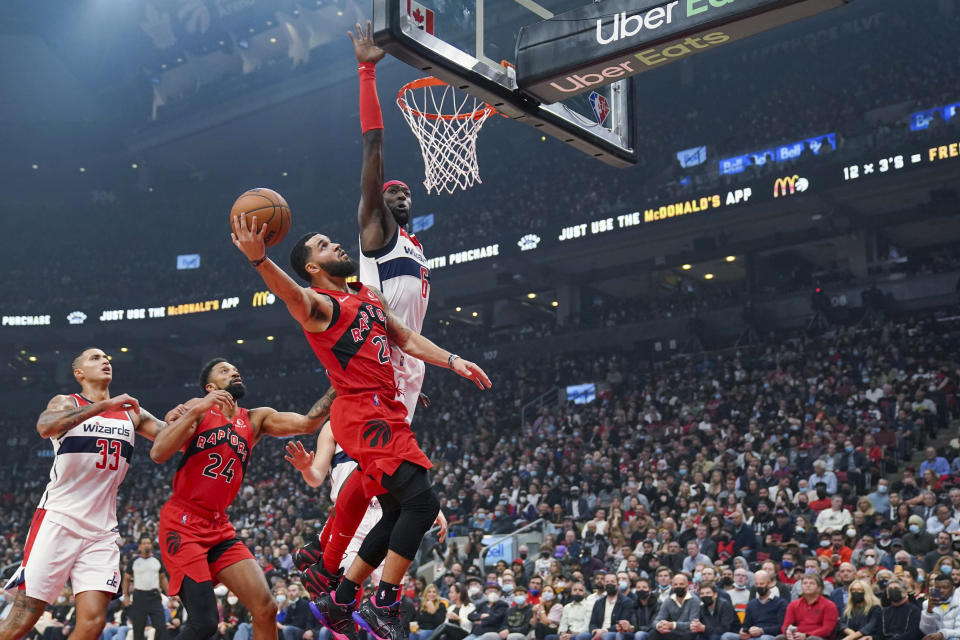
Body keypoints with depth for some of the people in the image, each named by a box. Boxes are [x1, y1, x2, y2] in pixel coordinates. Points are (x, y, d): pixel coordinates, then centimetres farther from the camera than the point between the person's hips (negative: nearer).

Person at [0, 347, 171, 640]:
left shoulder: (131, 413, 15)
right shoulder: (66, 403, 2)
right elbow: (45, 426, -21)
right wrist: (104, 405, -29)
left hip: (102, 531, 4)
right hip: (58, 521, -4)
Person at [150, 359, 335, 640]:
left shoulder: (255, 420, 11)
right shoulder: (198, 409, -3)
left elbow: (307, 423, -3)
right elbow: (158, 454, -16)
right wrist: (196, 410, -23)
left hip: (220, 528, 6)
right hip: (182, 524, -6)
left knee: (266, 608, -5)